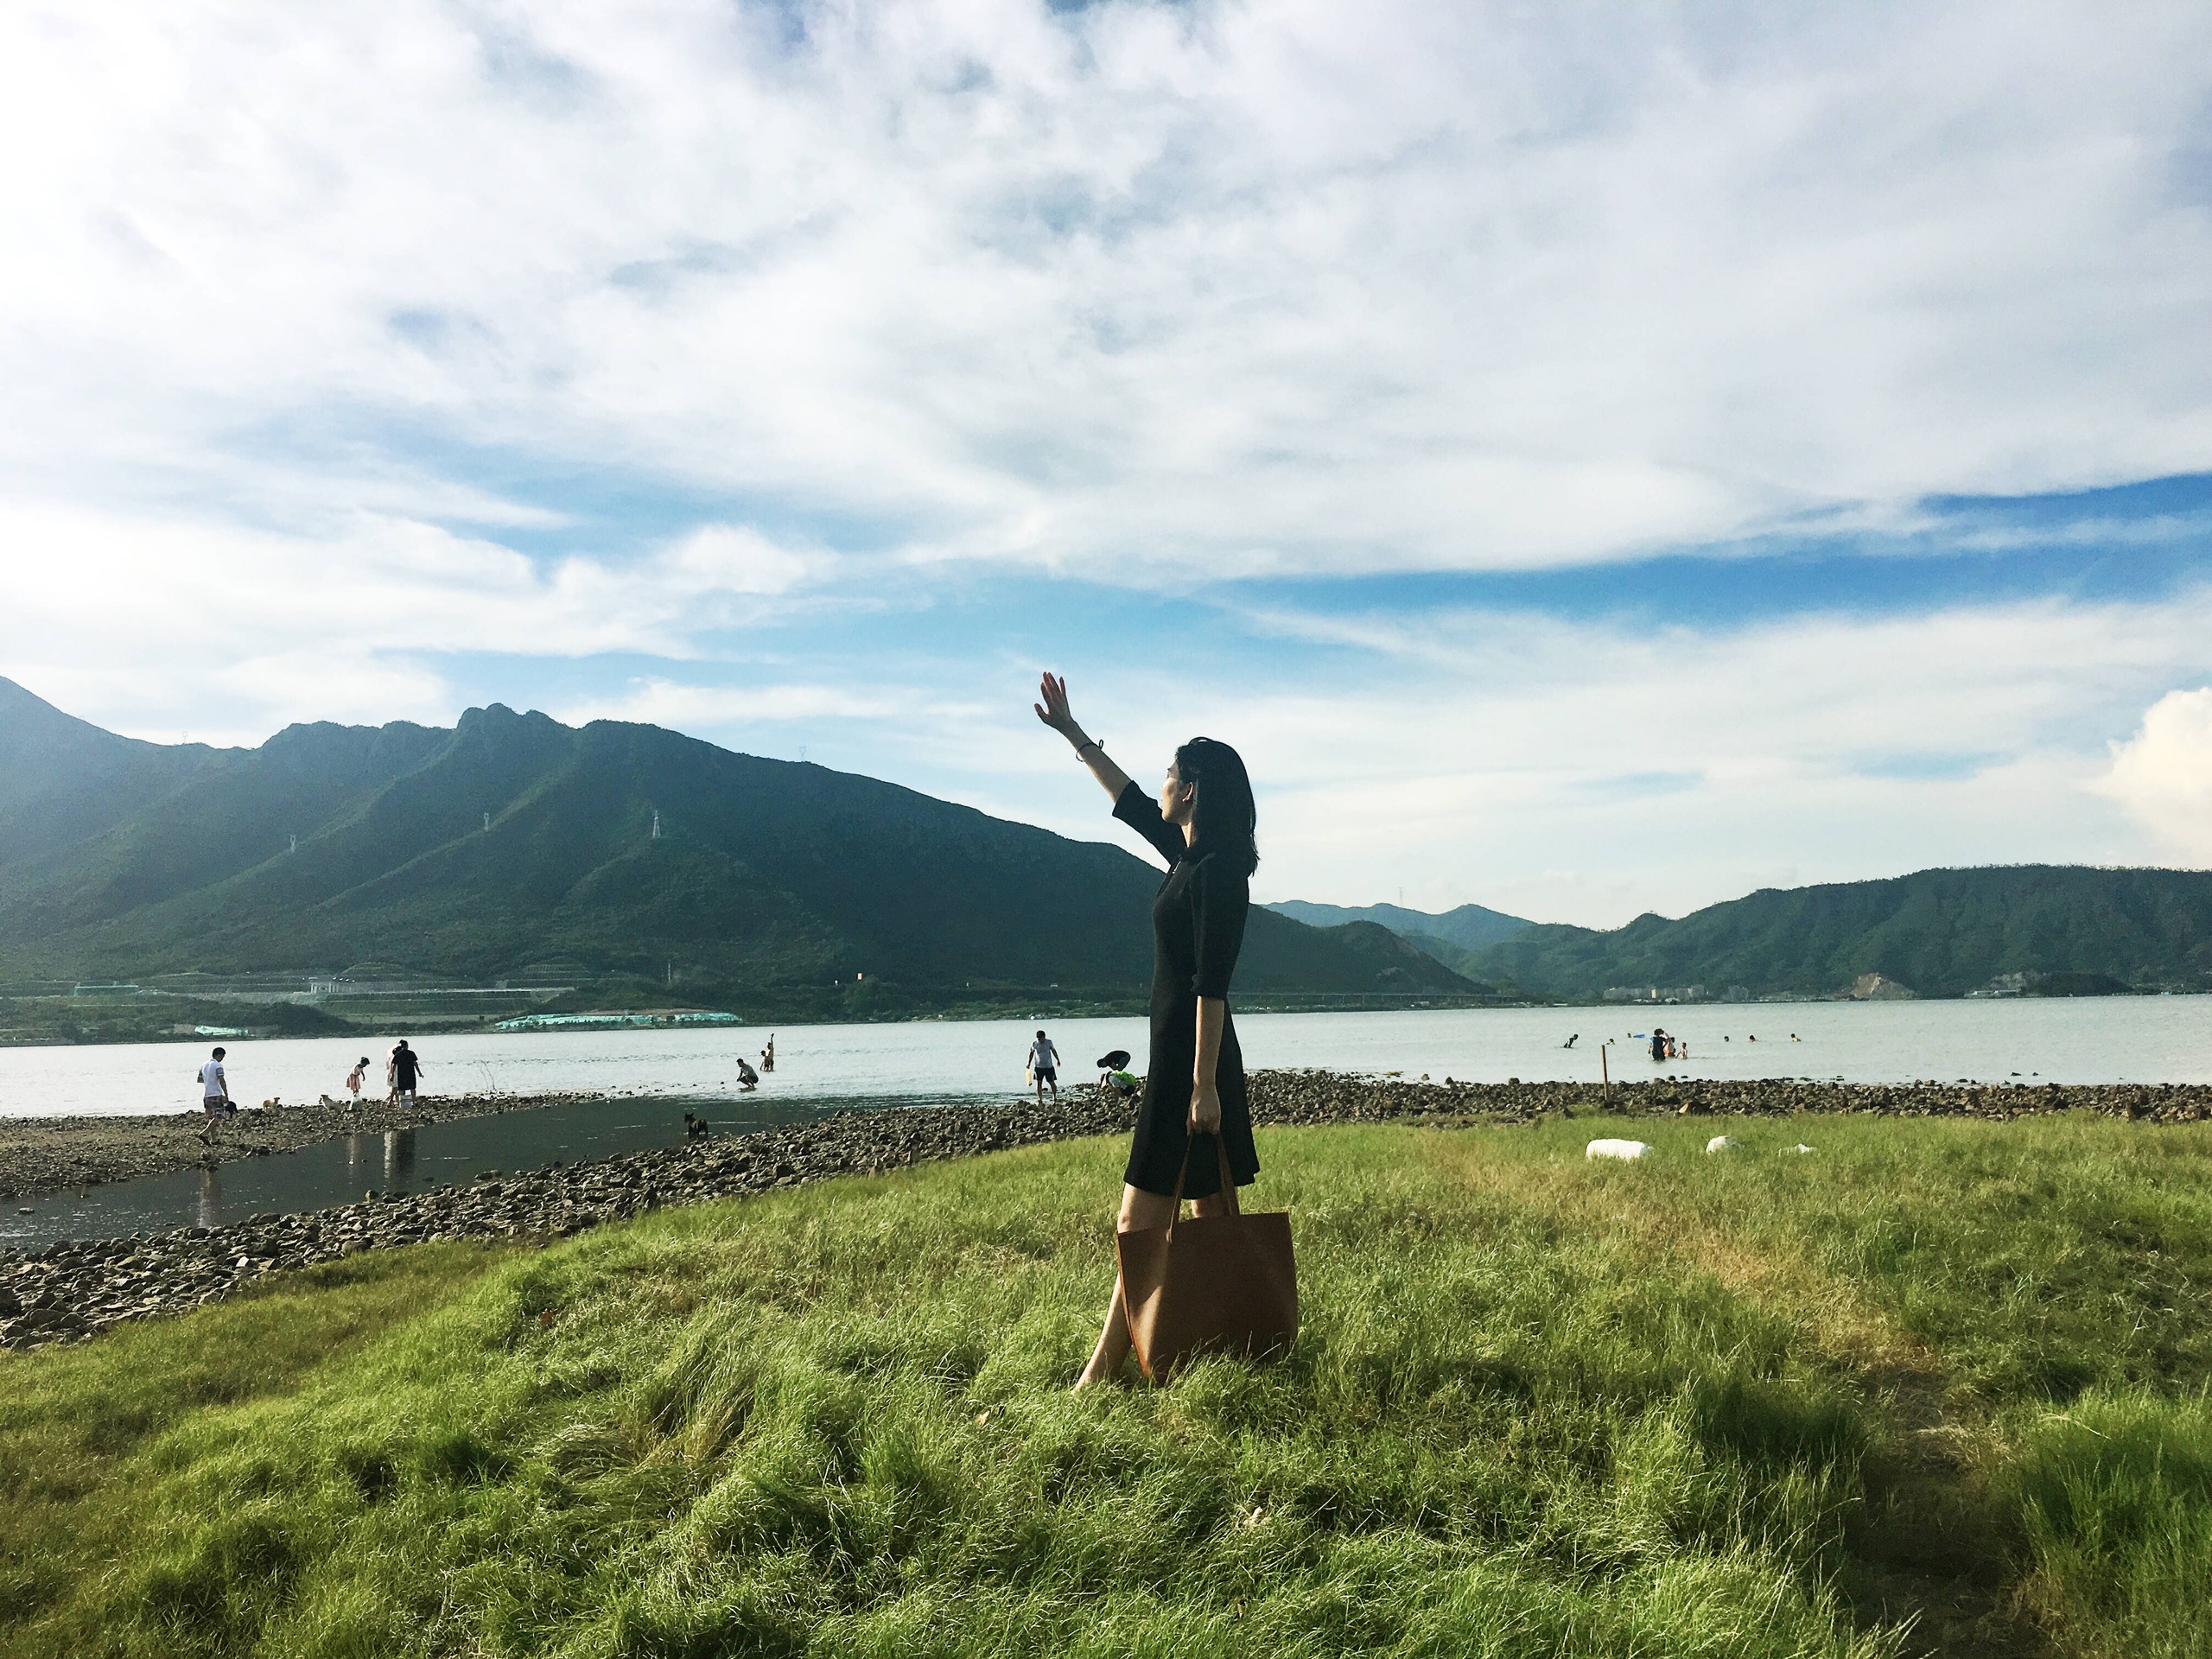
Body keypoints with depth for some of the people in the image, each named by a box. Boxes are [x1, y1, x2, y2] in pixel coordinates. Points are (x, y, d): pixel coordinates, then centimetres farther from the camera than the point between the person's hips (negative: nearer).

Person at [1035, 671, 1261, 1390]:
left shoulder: (1215, 872, -15)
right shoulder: (1190, 857, 12)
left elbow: (1211, 986, -20)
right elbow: (1127, 800, 26)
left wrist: (1204, 1084, -22)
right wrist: (1071, 732, 31)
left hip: (1189, 1059, -10)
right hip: (1177, 1054, 10)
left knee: (1141, 1224, -8)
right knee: (1211, 1212, 10)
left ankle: (1103, 1370, -5)